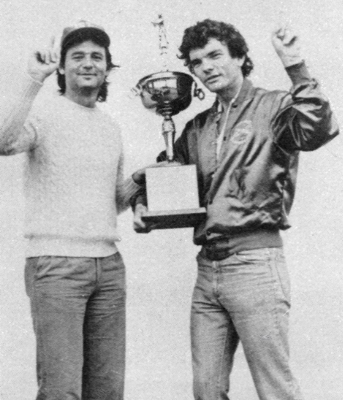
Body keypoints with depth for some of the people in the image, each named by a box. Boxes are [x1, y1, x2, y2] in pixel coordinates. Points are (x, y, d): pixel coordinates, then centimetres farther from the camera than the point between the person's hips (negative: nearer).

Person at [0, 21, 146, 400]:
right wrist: (33, 77, -24)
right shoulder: (44, 113, -2)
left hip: (109, 265, 6)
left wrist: (136, 183, 7)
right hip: (56, 264, -6)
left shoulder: (111, 127, 18)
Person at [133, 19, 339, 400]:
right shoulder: (198, 128, 15)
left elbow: (320, 130, -24)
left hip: (254, 262, -6)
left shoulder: (273, 108, -3)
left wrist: (295, 67, -26)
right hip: (208, 266, 7)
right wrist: (143, 205, 9)